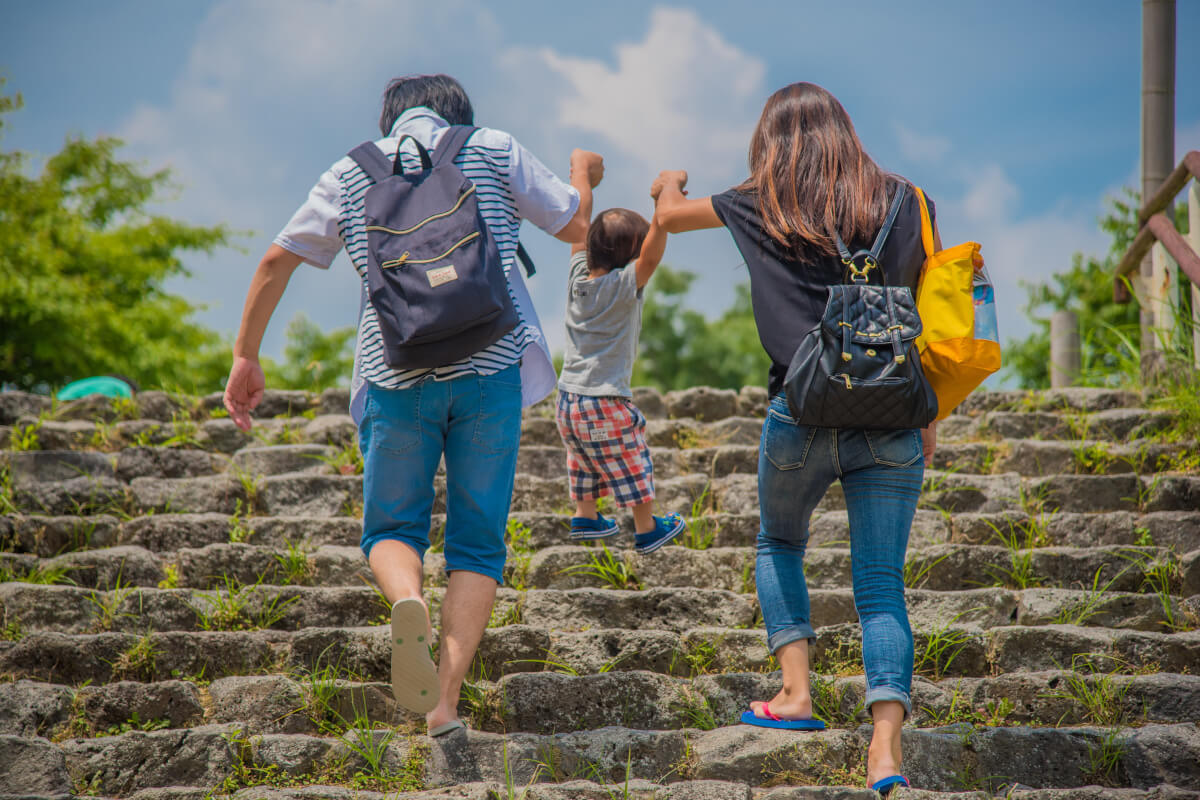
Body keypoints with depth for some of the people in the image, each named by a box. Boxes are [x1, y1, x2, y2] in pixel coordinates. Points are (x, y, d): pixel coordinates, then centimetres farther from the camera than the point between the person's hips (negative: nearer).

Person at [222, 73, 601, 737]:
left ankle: (408, 601, -20)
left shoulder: (352, 172, 14)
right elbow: (577, 228, 14)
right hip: (488, 364, -1)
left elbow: (276, 262, 11)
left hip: (395, 374, 1)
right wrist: (582, 171, 35)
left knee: (391, 528, 15)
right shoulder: (494, 150, 10)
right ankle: (445, 699, -7)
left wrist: (245, 357, 19)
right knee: (478, 541, 8)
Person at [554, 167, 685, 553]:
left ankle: (585, 517, 35)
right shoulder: (624, 286, -16)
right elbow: (651, 256, -33)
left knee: (584, 462, 25)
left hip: (568, 398, 6)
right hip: (606, 402, -6)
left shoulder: (579, 276, 1)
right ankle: (647, 529, 17)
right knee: (633, 465, 9)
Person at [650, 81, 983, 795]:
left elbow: (670, 216, 23)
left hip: (802, 415, -1)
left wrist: (670, 184, 45)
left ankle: (796, 691, 10)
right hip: (889, 420, 1)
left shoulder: (764, 207, 5)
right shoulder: (904, 203, 7)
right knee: (882, 584, 0)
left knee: (780, 546, 25)